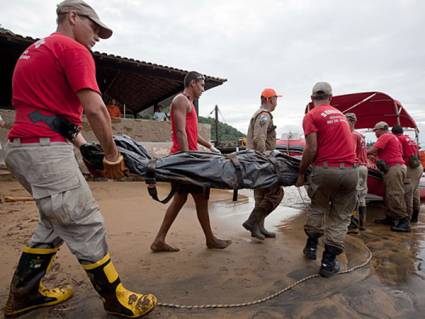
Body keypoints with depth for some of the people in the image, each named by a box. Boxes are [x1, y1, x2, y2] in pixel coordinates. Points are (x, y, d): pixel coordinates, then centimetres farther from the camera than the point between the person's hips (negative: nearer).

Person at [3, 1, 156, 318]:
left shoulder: (35, 50, 25)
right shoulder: (74, 50, -5)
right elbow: (94, 109, -17)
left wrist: (85, 147, 18)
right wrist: (112, 155, -6)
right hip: (45, 149, -10)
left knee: (57, 221, 20)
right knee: (86, 225, -4)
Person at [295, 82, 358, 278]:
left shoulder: (311, 116, 0)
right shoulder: (340, 114, 20)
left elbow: (312, 148, -10)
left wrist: (301, 172, 0)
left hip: (325, 169, -3)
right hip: (350, 170, 4)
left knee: (318, 208, 20)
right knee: (341, 216, 11)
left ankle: (311, 246, 30)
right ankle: (328, 262, 13)